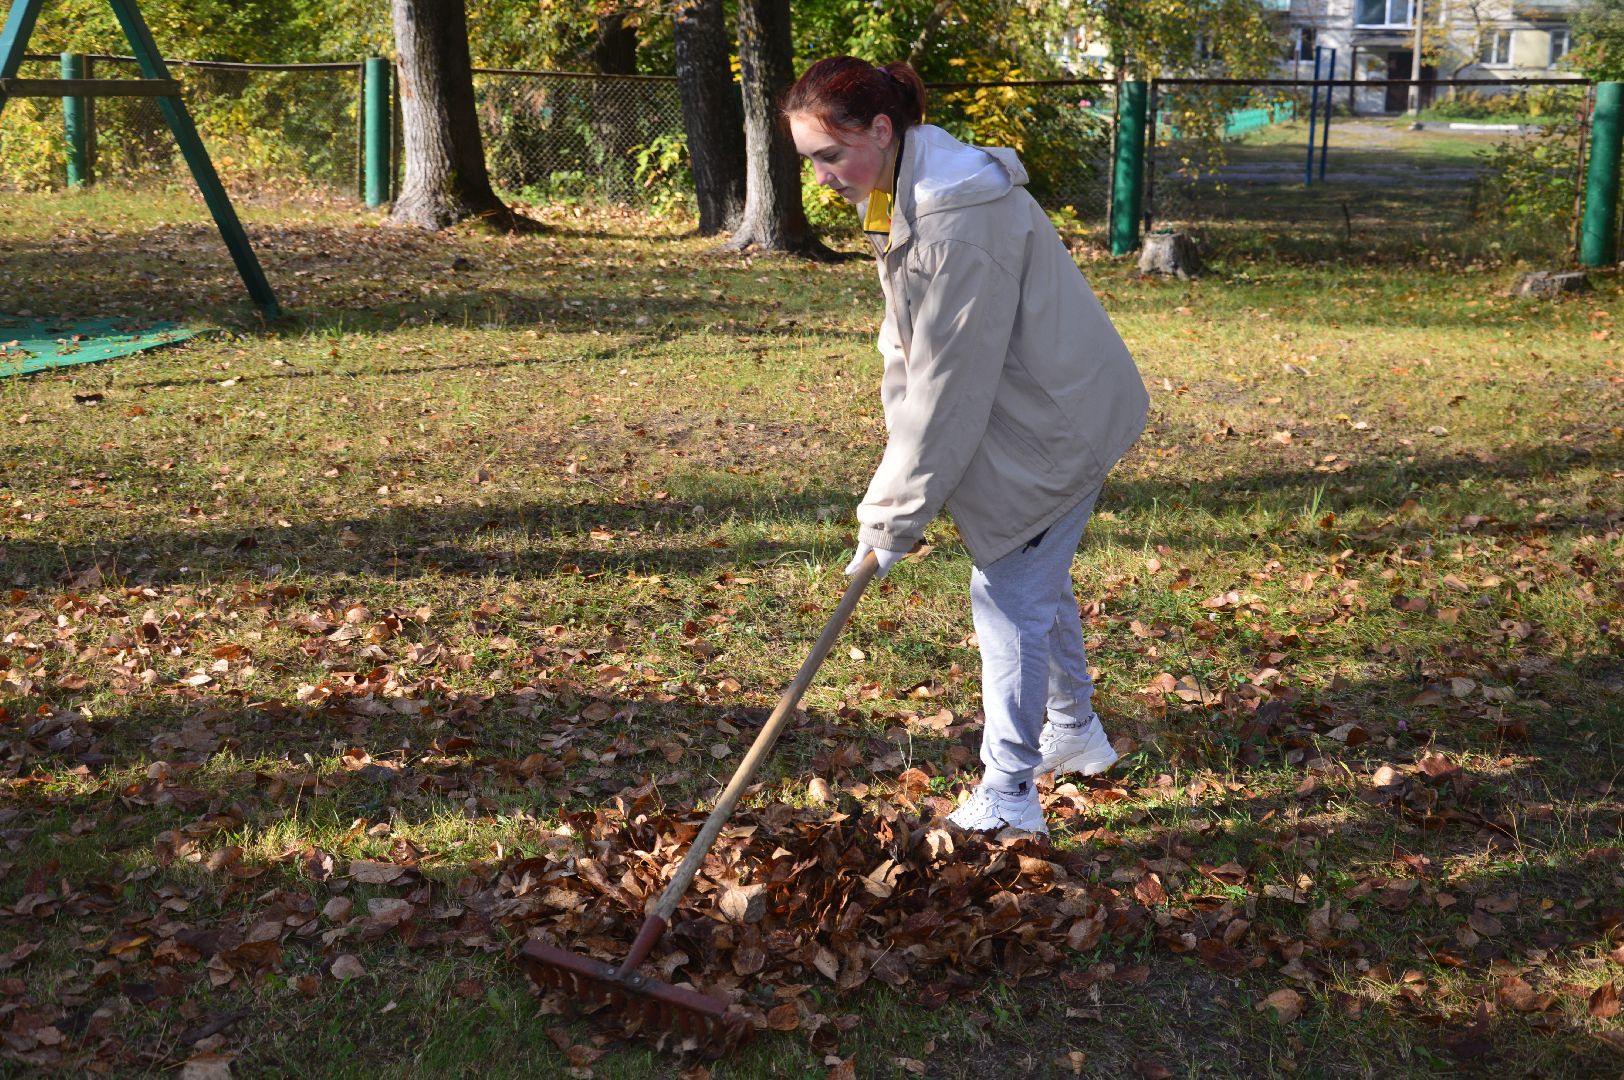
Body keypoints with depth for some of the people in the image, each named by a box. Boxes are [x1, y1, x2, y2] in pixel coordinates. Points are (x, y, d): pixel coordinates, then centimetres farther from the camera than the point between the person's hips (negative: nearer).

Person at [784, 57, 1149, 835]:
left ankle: (1008, 800, 6)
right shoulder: (897, 198, 2)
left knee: (1010, 596, -5)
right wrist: (899, 489, 1)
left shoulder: (959, 218, -30)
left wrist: (893, 515, -22)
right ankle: (1074, 733, 43)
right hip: (1043, 414, 10)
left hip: (1056, 422, -10)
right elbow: (909, 349, 7)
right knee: (1038, 583, 23)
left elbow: (949, 381, -28)